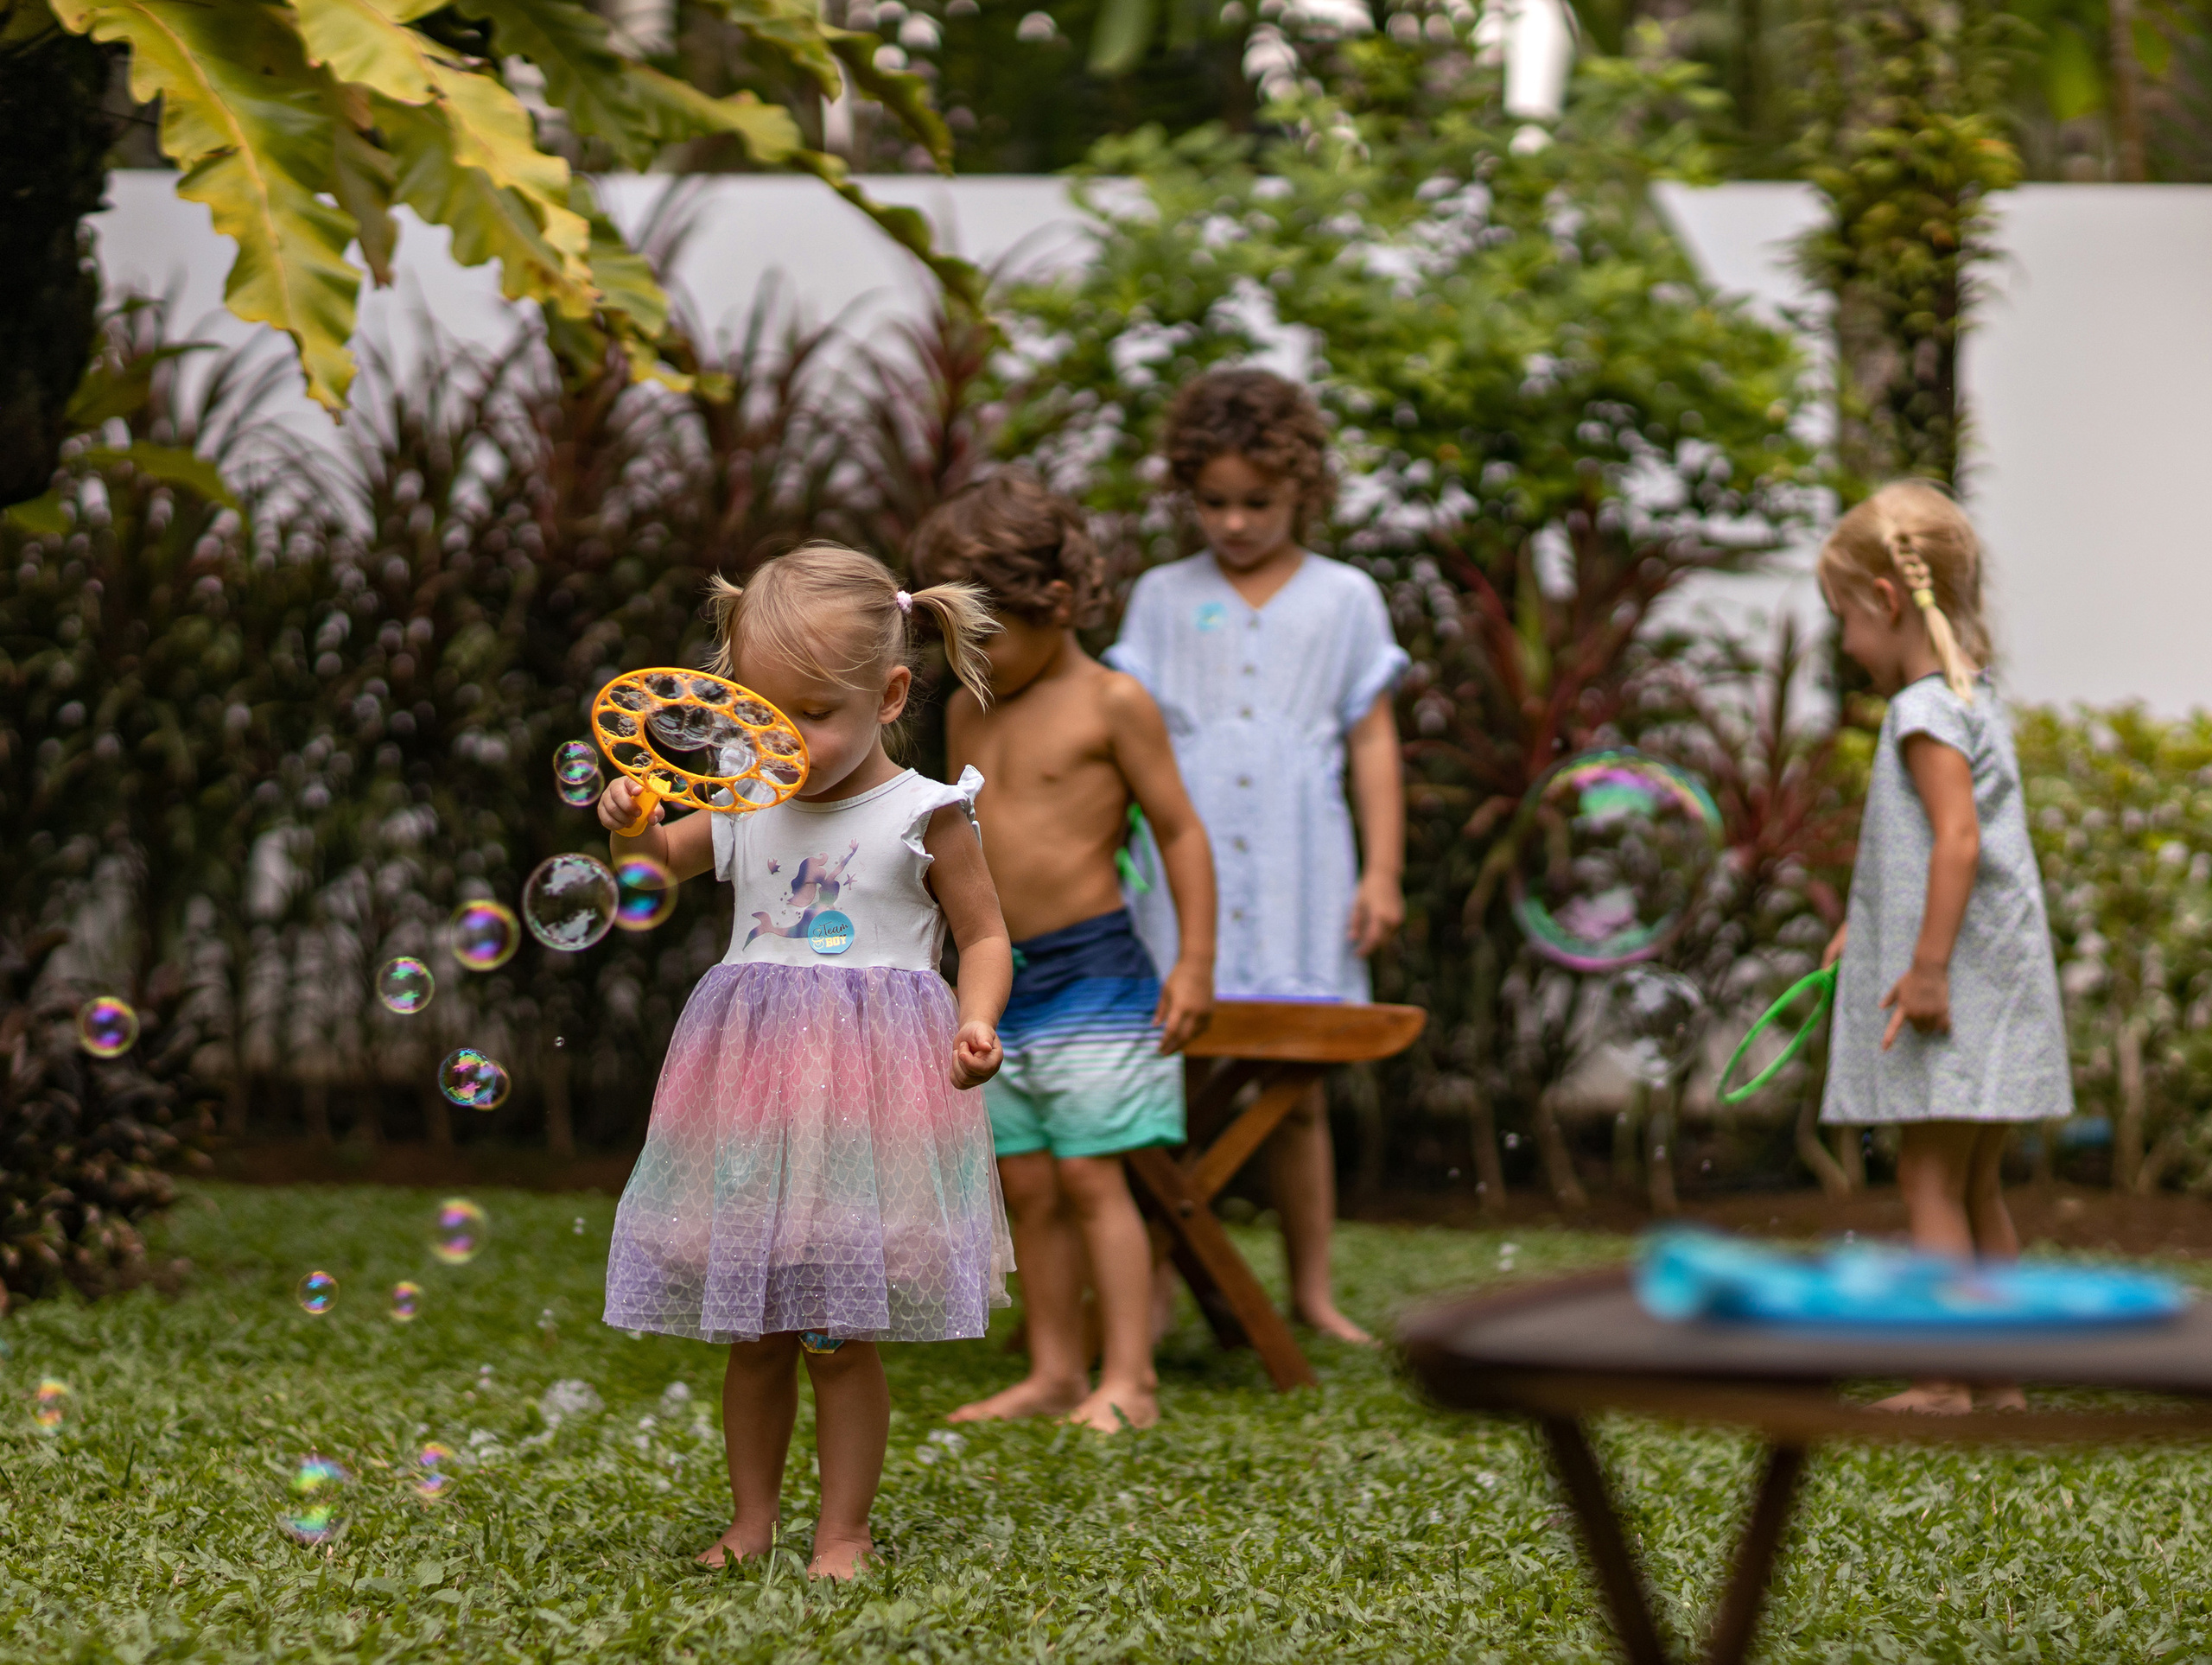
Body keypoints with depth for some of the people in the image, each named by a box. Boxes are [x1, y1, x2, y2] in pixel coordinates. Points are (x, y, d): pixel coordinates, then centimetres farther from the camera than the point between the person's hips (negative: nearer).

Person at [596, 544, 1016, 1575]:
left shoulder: (923, 818, -3)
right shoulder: (744, 810, 9)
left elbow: (985, 937, 1)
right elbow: (654, 865, 22)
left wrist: (975, 1026, -17)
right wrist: (632, 823, -1)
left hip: (869, 1084, -4)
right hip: (753, 1086, 4)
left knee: (841, 1338, -3)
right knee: (752, 1334, 9)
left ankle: (842, 1537, 7)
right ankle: (751, 1524, 21)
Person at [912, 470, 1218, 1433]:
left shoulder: (1111, 705, -7)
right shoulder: (968, 713, 12)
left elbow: (1179, 831, -6)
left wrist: (1195, 961, -10)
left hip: (1089, 973, -6)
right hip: (998, 981, 6)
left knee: (1089, 1176, -8)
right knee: (1027, 1185, 7)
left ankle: (1129, 1381, -5)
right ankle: (1054, 1372, 14)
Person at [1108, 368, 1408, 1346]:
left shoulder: (1344, 601, 8)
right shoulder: (1163, 598, 10)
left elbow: (1374, 742, 8)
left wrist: (1382, 871, 3)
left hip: (1298, 879, 0)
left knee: (1297, 1088, 5)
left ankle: (1311, 1291, 12)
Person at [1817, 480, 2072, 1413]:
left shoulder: (1925, 710, -14)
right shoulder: (1974, 701, 17)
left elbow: (1958, 841, -24)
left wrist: (1926, 964, -25)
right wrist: (1866, 927, 30)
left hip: (1955, 981, -10)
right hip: (1989, 986, 10)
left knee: (1930, 1177, -8)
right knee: (1975, 1184, 13)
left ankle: (1943, 1383, -9)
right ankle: (2000, 1378, 17)